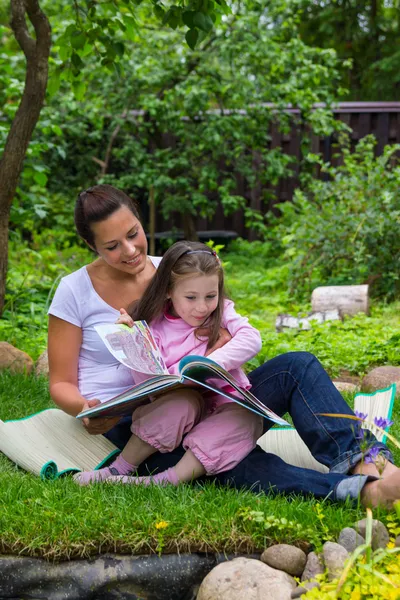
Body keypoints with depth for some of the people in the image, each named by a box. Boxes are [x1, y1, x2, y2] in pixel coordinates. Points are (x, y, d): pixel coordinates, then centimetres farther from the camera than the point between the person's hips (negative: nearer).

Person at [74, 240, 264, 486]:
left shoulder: (222, 313, 1)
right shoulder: (156, 328, -4)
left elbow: (252, 339, -17)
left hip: (225, 404, 1)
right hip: (181, 406, -1)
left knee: (247, 419, -32)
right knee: (184, 400, -35)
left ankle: (172, 479, -37)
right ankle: (120, 469, -22)